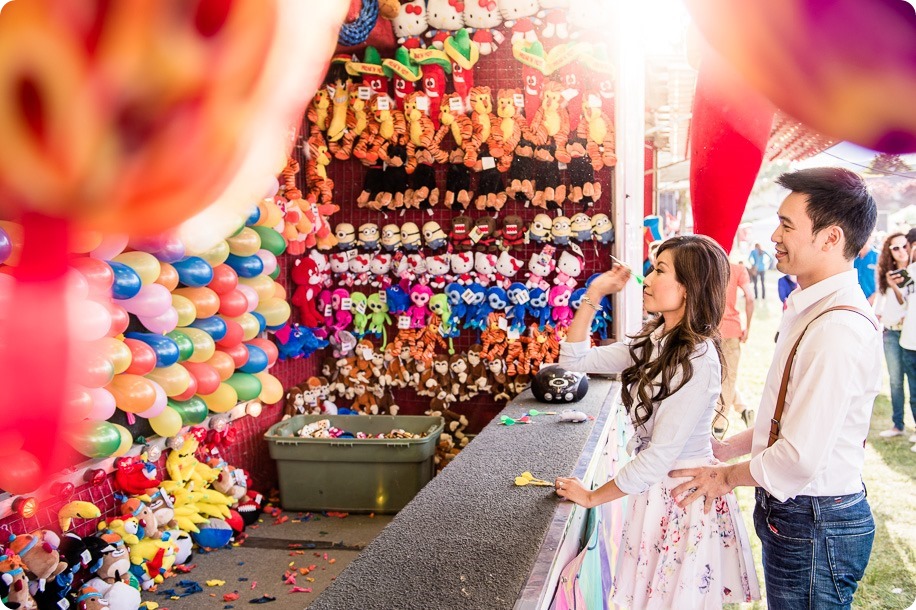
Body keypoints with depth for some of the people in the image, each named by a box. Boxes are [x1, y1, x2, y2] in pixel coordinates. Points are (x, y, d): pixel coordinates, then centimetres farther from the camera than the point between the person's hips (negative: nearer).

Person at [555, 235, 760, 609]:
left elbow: (661, 455, -23)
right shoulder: (654, 342, 1)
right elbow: (575, 360, 6)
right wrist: (593, 296, -4)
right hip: (655, 490, 8)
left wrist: (593, 497, -12)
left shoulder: (697, 361, -24)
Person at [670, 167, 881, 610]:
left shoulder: (840, 328, -26)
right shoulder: (811, 308, 8)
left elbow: (801, 457, -28)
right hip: (799, 512, 9)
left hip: (814, 524, -9)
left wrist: (728, 476, -12)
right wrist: (730, 447, 12)